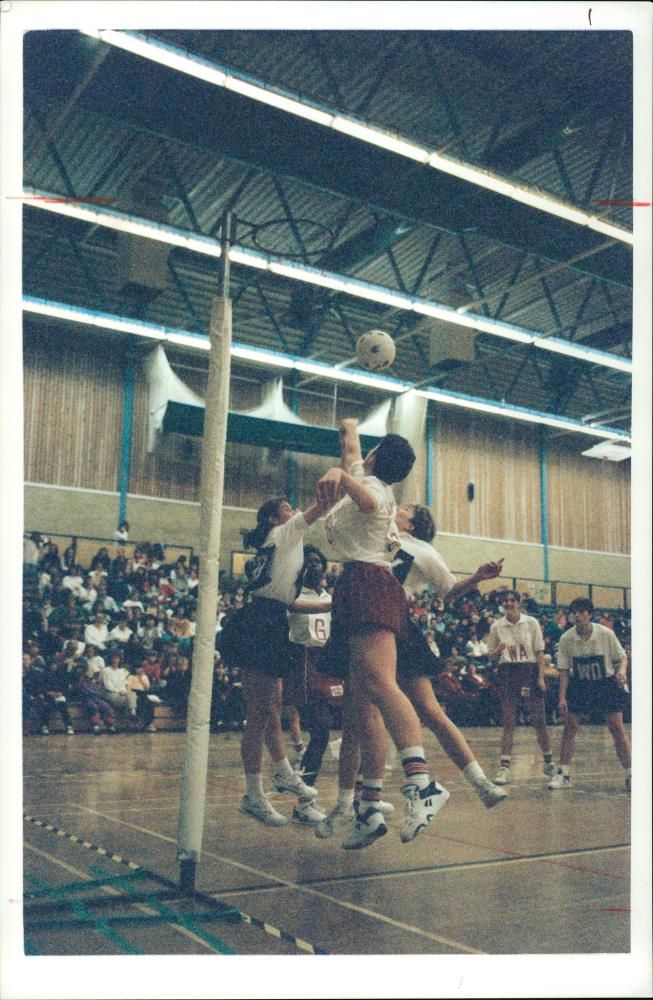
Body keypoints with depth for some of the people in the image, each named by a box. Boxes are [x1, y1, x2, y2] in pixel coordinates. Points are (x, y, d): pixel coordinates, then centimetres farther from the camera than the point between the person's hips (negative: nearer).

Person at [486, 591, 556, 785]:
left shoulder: (531, 623, 1)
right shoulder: (496, 627, 5)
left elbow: (539, 652, 1)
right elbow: (492, 657, 9)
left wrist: (541, 677, -7)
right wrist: (500, 649, -12)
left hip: (529, 671, -1)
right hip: (507, 673, 1)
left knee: (539, 720, 3)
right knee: (509, 722, -1)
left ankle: (549, 762, 20)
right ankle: (504, 767, 0)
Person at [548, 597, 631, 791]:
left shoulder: (606, 634, -13)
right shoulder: (566, 639, -9)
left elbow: (622, 657, -1)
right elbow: (564, 670, -2)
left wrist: (621, 671, -23)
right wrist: (562, 697, -7)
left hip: (606, 684, -2)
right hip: (579, 686, 2)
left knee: (617, 727, -7)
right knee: (570, 726, -3)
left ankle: (630, 775, 5)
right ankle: (563, 774, 7)